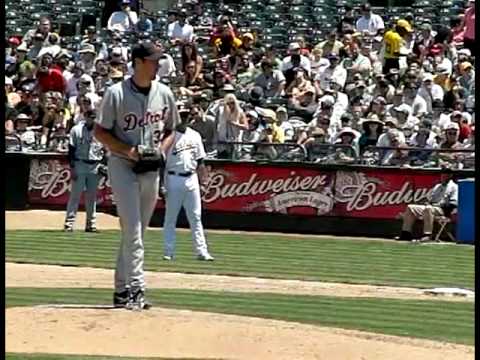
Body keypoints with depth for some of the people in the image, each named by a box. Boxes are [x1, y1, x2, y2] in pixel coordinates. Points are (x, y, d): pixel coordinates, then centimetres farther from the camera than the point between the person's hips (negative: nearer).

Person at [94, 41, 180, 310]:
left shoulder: (164, 94, 6)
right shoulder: (116, 94, -8)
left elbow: (172, 129, 17)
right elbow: (100, 131, -4)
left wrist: (163, 147, -3)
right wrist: (127, 150, -16)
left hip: (151, 169, 5)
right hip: (123, 166, -5)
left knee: (135, 232, 10)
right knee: (132, 230, -13)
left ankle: (122, 291, 17)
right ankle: (136, 288, -14)